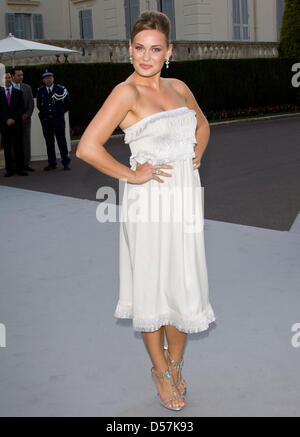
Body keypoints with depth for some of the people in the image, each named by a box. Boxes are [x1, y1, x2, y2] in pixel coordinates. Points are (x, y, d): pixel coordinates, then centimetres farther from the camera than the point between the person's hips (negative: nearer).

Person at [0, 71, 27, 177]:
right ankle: (9, 169, 5)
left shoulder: (18, 93, 9)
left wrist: (13, 119, -10)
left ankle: (19, 168, 4)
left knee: (18, 146, -1)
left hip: (16, 123, 0)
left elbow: (21, 108, 2)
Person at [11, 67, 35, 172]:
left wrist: (27, 114, -6)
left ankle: (26, 164, 10)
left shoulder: (27, 87, 11)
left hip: (25, 119, 3)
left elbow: (31, 103, 8)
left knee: (26, 141, 4)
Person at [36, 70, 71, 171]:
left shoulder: (60, 89, -2)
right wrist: (44, 113, 15)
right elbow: (38, 105, 18)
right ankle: (52, 163, 13)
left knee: (62, 141, 0)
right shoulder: (40, 91, 4)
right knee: (49, 142, 6)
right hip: (46, 120, 3)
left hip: (58, 119, -2)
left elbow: (68, 104, 9)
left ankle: (66, 163, 4)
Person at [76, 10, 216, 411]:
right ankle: (160, 370, 26)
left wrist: (197, 154, 10)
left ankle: (176, 363, 32)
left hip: (186, 195, 6)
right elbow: (87, 148, -20)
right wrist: (132, 175, -13)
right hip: (150, 199, -6)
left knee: (185, 284, 12)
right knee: (153, 285, 7)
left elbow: (202, 123, 28)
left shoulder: (178, 87, 9)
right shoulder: (126, 92, -10)